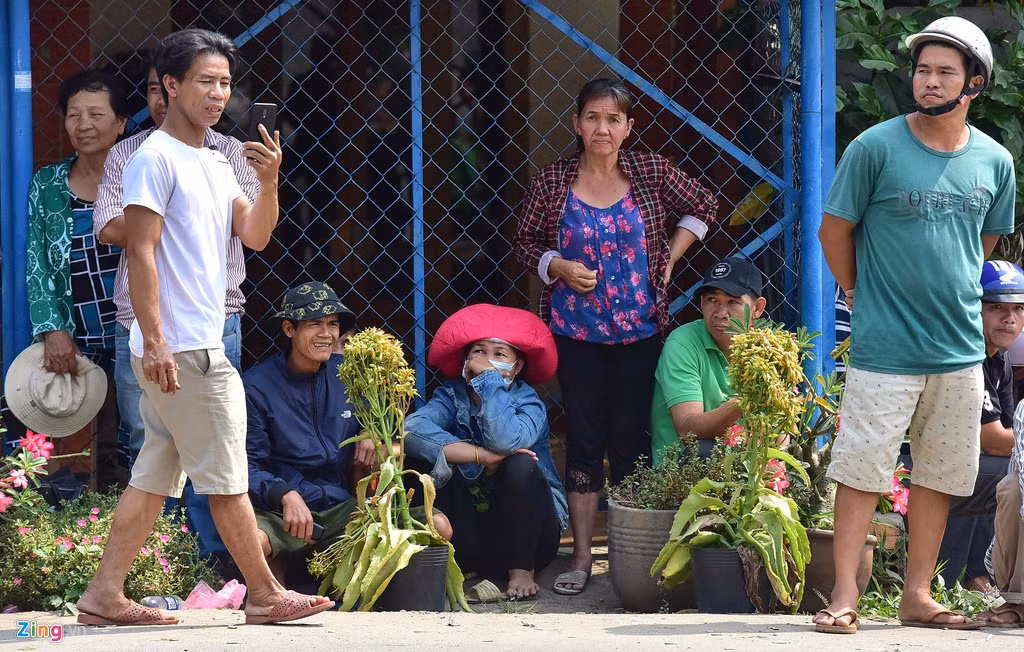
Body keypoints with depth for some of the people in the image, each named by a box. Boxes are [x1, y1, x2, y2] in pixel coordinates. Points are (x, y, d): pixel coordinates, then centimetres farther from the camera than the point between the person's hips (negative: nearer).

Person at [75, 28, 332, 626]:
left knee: (156, 476, 9)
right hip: (180, 349, -9)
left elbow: (255, 236, 12)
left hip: (200, 345, 9)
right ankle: (264, 595, 3)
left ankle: (105, 594, 10)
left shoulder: (216, 164, 18)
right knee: (227, 476, -3)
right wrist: (155, 342, -20)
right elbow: (141, 253, -14)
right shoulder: (156, 159, -9)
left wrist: (269, 181, -6)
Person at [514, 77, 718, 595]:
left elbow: (701, 207, 14)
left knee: (631, 436, 5)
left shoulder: (650, 173, -1)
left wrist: (670, 257, 5)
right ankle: (581, 555, 9)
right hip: (577, 332, 0)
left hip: (638, 330, 0)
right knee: (585, 437, 3)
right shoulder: (552, 182, -2)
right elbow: (525, 242, 6)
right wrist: (559, 267, -12)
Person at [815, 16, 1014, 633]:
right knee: (862, 472, -2)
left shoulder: (996, 162, 4)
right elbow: (835, 229, 1)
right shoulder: (876, 148, -8)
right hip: (884, 349, -4)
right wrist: (866, 298, 5)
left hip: (962, 349, 4)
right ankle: (845, 595, 6)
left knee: (940, 477, 10)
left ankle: (918, 595, 19)